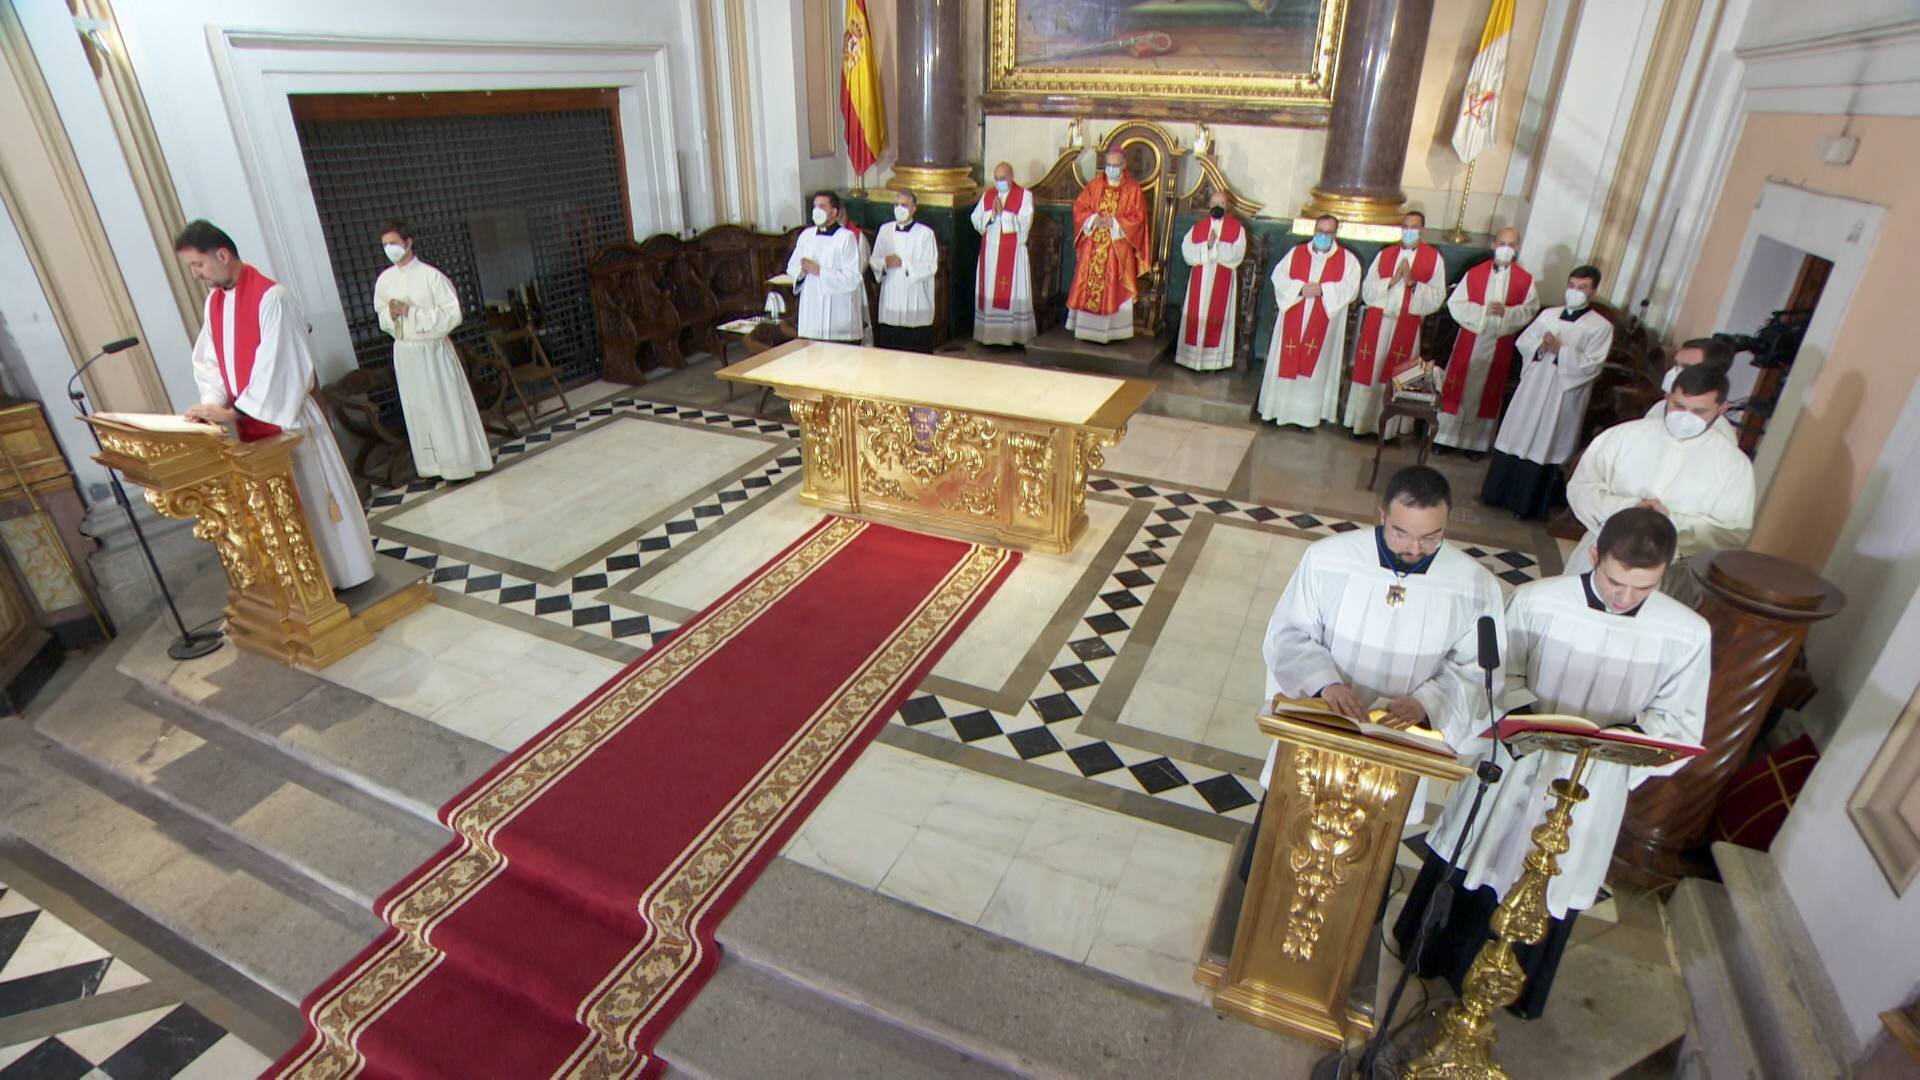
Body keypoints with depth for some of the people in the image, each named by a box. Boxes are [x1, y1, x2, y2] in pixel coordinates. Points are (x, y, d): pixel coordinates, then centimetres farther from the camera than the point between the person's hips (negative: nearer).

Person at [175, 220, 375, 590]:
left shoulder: (271, 297, -16)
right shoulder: (214, 302, 9)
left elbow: (276, 367, -21)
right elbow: (207, 361, 9)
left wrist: (233, 411, -20)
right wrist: (212, 403, -8)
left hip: (285, 417, -7)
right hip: (249, 421, 7)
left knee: (311, 493, 2)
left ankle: (341, 572, 14)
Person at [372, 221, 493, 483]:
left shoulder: (431, 275, -11)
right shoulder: (383, 280, 5)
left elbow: (452, 314, -15)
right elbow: (381, 318, 15)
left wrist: (410, 312, -18)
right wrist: (390, 314, -9)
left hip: (433, 350, -5)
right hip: (404, 353, 5)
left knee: (447, 405, 1)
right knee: (418, 410, 9)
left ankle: (460, 463, 10)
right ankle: (432, 464, 18)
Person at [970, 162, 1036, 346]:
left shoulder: (1024, 195, -1)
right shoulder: (987, 195, 11)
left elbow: (1024, 223, -12)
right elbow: (976, 221, 4)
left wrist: (1002, 213, -16)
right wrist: (991, 213, -13)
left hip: (1013, 253, -4)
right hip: (989, 252, 4)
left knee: (1013, 293, -3)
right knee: (988, 292, 4)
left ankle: (1014, 335, 2)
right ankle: (988, 334, 10)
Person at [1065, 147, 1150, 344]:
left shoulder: (1133, 189, 1)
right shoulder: (1094, 185, 9)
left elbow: (1138, 218, -4)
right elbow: (1079, 207, 6)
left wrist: (1114, 222, -16)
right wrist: (1093, 218, -13)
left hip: (1118, 248, -3)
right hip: (1092, 246, 3)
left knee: (1114, 289, -3)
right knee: (1087, 285, 2)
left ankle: (1111, 329, 2)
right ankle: (1085, 327, 10)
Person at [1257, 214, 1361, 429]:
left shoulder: (1347, 259, 1)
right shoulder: (1296, 252, 7)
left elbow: (1350, 288, -10)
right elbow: (1278, 276, -3)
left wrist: (1322, 290, -22)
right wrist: (1300, 288, -17)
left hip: (1323, 325, -1)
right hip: (1293, 320, 2)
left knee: (1314, 366, 2)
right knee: (1285, 363, 4)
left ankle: (1307, 413, 9)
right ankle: (1277, 408, 14)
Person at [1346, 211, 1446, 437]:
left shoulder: (1433, 257, 3)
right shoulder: (1385, 254, 9)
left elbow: (1437, 296, -4)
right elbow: (1367, 290, 2)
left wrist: (1413, 283, -17)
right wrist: (1392, 280, -12)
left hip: (1408, 326, -2)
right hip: (1377, 322, 2)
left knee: (1395, 376, -1)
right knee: (1369, 370, 4)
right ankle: (1362, 422, 12)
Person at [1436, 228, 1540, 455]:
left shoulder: (1525, 280, -1)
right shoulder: (1475, 273, -3)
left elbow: (1530, 309, -2)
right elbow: (1455, 303, -5)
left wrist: (1506, 312, -20)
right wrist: (1482, 311, -18)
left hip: (1500, 345, 1)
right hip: (1470, 340, -1)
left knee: (1486, 391, 9)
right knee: (1459, 387, 4)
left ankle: (1476, 441, 18)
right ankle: (1446, 437, 14)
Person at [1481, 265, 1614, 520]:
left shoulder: (1601, 327, -4)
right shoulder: (1548, 314, 8)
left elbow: (1591, 365, -11)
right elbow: (1522, 341, 7)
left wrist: (1560, 350, -20)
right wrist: (1540, 347, -12)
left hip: (1562, 394, -4)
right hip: (1532, 386, 4)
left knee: (1544, 447, 2)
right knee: (1515, 438, 8)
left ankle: (1527, 504, 12)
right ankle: (1498, 493, 20)